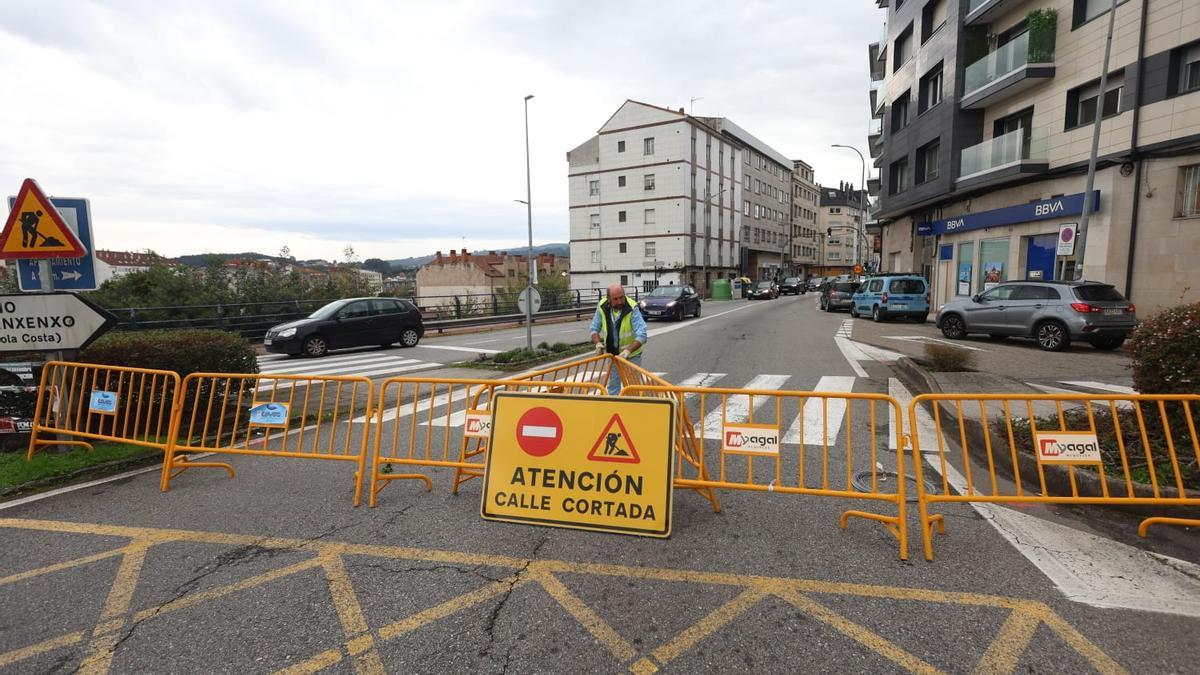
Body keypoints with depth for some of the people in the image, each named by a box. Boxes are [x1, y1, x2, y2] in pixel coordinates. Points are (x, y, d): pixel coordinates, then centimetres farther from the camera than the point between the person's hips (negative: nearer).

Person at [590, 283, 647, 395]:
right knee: (613, 385, 15)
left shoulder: (632, 309, -25)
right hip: (612, 353, 4)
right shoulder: (602, 307, -12)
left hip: (631, 355, -4)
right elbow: (594, 328, 0)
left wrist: (628, 350, -41)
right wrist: (598, 343, -18)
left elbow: (641, 335, -29)